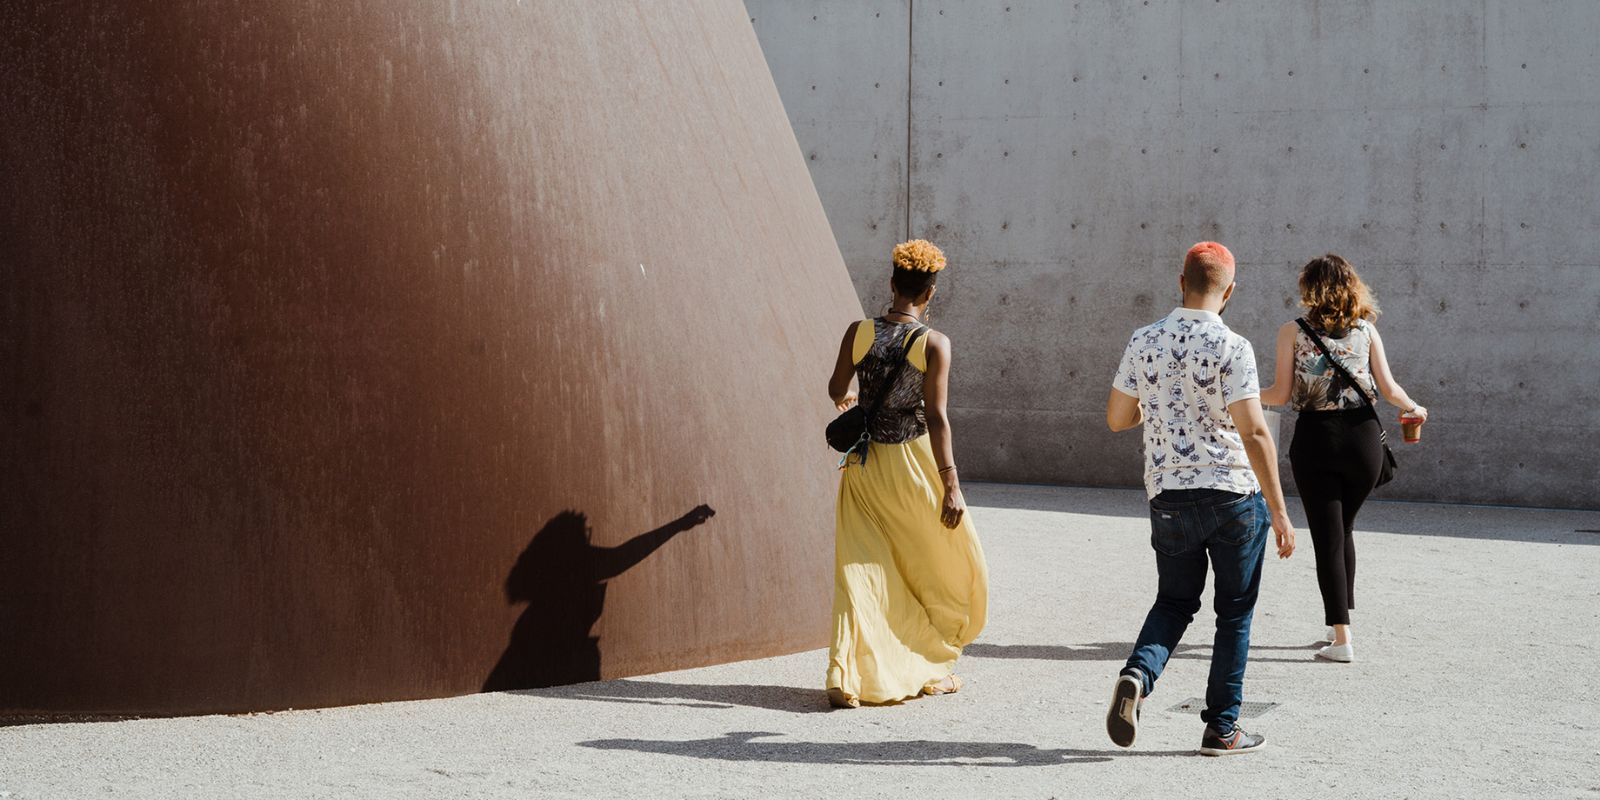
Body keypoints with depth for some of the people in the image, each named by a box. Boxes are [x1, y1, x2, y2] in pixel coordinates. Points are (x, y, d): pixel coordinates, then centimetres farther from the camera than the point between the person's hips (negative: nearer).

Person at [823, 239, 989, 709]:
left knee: (860, 570, 5)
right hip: (914, 463, -3)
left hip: (865, 467, 3)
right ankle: (932, 669, 26)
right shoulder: (934, 344, -12)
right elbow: (936, 418, -16)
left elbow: (837, 390, 12)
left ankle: (846, 678, -7)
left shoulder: (859, 332, -2)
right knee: (943, 566, 17)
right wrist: (951, 485, -15)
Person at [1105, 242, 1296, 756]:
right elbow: (1254, 432, -16)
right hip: (1234, 495, -4)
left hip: (1168, 497, 4)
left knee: (1174, 602, 19)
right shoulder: (1231, 348, -12)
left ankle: (1138, 673, -8)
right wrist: (1279, 512, -12)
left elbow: (1116, 419, 8)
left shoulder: (1144, 342, 1)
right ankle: (1222, 729, 14)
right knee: (1235, 612, 11)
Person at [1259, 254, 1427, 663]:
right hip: (1362, 435, 2)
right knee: (1344, 529, 21)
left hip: (1315, 438, -2)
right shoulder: (1366, 330, 4)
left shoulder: (1292, 332, -2)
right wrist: (1414, 409, 22)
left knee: (1327, 537, 1)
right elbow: (1388, 388, 2)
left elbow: (1281, 394, -5)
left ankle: (1341, 638, -3)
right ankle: (1340, 621, 28)